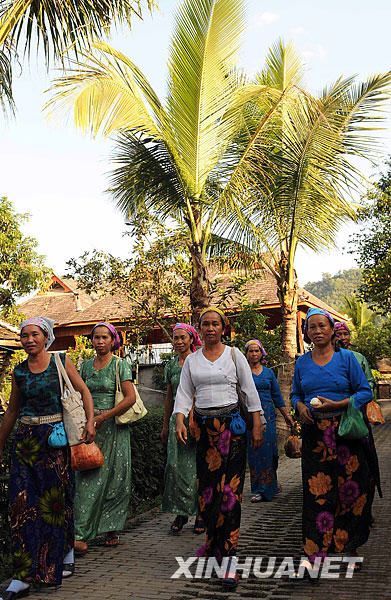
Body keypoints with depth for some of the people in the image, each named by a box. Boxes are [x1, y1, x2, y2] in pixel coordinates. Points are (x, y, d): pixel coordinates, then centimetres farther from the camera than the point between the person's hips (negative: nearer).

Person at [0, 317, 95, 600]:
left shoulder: (61, 362, -1)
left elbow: (84, 391, 1)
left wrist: (90, 421, -13)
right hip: (26, 439, 3)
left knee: (56, 500, 4)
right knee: (23, 503, -2)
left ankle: (67, 554, 29)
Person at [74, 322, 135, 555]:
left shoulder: (120, 365, -3)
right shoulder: (86, 366, 11)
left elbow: (131, 398, -11)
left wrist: (103, 417, -14)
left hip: (114, 427, -3)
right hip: (90, 427, 3)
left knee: (114, 479, 2)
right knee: (88, 479, -4)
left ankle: (112, 530, 14)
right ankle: (81, 535, -4)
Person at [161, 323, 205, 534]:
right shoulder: (171, 365, 12)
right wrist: (165, 425, 17)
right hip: (177, 419, 4)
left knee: (197, 465, -2)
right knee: (176, 465, -1)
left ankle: (201, 513, 9)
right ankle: (180, 513, 9)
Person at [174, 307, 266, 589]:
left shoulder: (234, 355, 2)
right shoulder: (191, 360, 10)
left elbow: (250, 391, 2)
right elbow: (184, 394, 7)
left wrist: (257, 426, -2)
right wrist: (180, 421, -9)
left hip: (231, 425, -3)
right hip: (203, 426, 3)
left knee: (230, 489, -9)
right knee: (207, 487, 9)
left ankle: (228, 555, -7)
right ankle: (213, 540, 30)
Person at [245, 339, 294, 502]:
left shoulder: (269, 372, 11)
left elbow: (277, 396, 16)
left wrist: (287, 415, 15)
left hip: (268, 414, 2)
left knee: (268, 450, -1)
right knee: (254, 452, 1)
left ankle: (266, 488, 9)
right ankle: (259, 489, 10)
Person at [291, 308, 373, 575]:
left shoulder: (347, 357, 0)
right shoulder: (302, 362, 10)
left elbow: (366, 392, -2)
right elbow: (295, 394, 19)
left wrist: (336, 405, -14)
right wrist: (300, 407, -3)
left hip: (346, 432, -2)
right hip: (314, 435, 2)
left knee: (350, 488, 3)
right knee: (317, 492, -2)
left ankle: (351, 546, 21)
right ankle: (316, 553, 2)